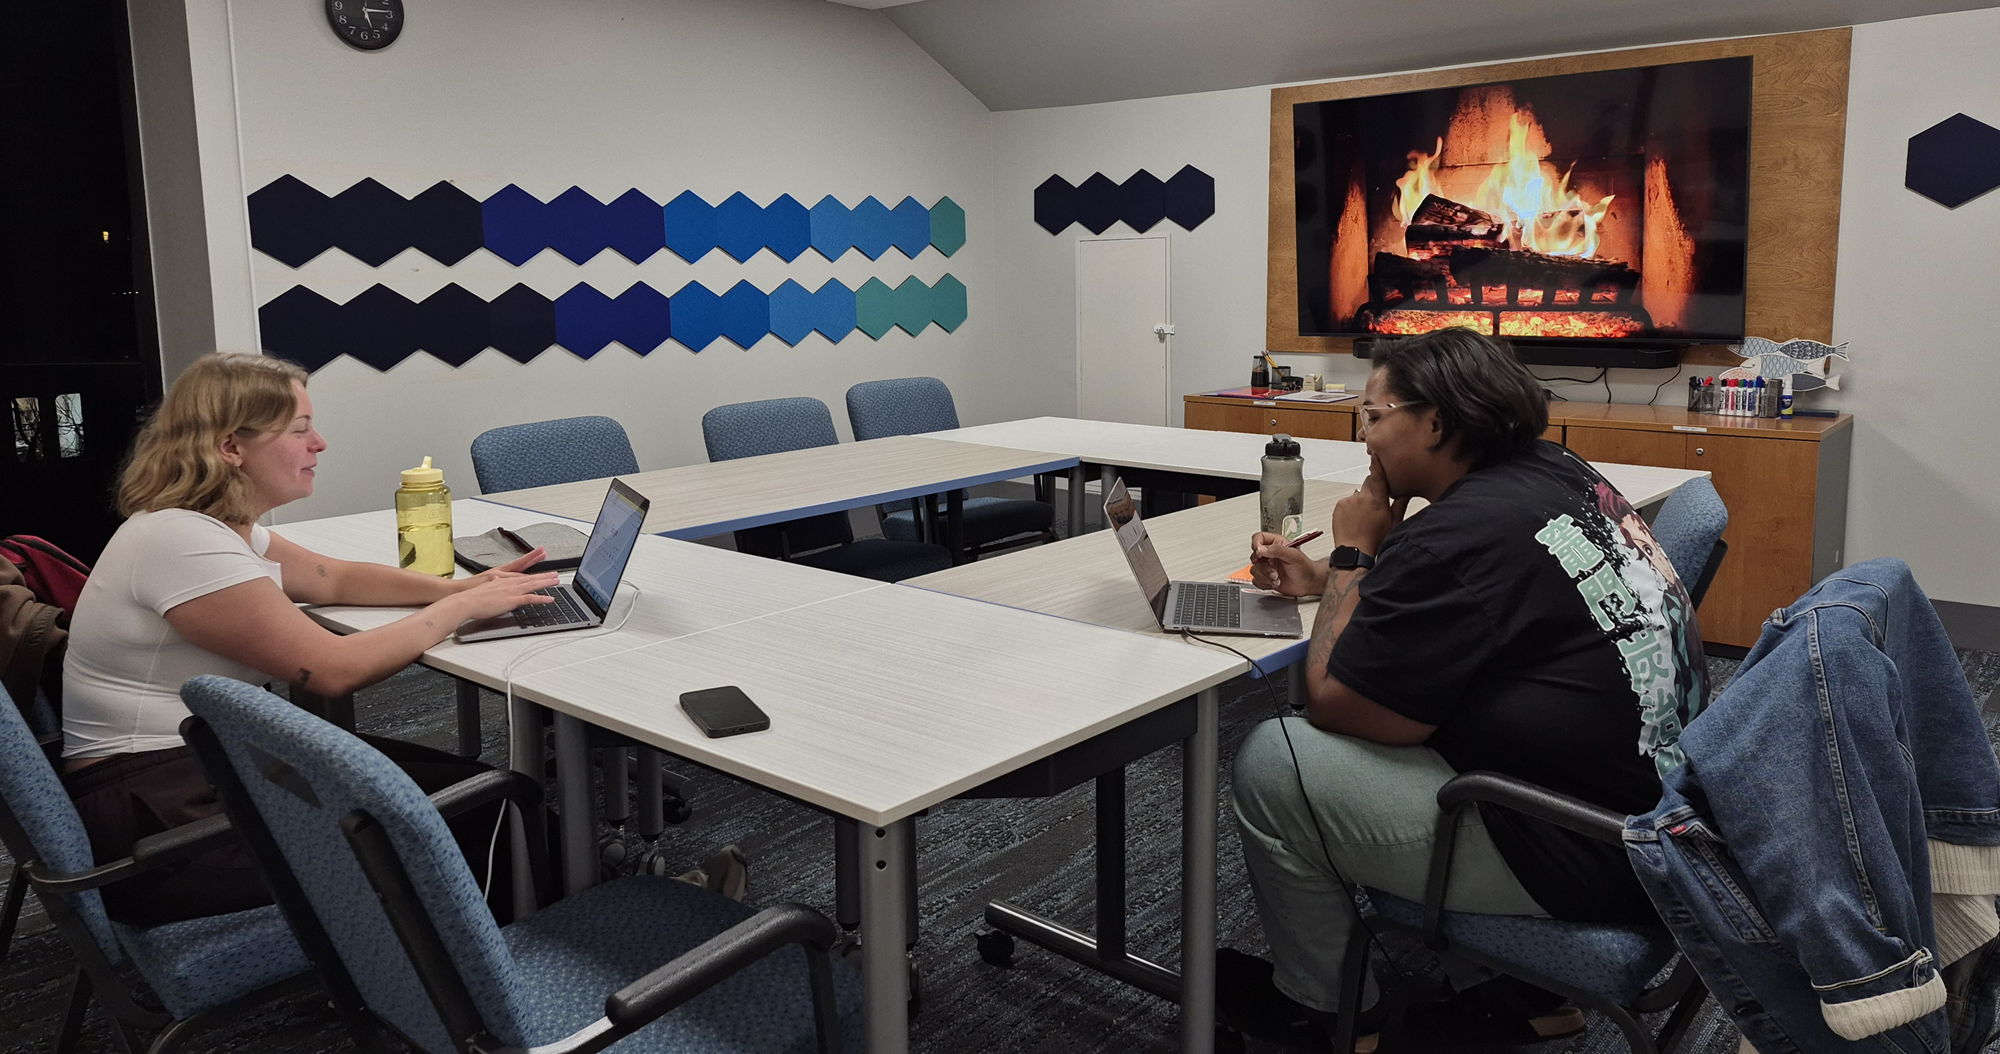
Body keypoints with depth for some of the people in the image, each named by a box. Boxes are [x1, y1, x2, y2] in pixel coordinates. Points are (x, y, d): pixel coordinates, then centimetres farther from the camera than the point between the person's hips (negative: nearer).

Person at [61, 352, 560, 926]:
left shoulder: (224, 526, 9)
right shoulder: (180, 541, -21)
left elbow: (336, 579, 20)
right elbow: (334, 668, -22)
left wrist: (459, 587, 4)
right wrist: (463, 607, -12)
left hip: (207, 765, 9)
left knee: (469, 787, 0)